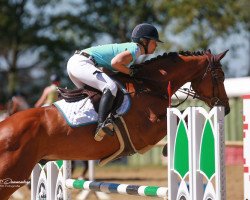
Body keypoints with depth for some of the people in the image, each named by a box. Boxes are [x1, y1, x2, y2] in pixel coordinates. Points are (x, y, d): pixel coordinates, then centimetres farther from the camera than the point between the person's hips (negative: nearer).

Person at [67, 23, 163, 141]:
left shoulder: (129, 47, 21)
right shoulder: (135, 49, -8)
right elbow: (115, 62, -24)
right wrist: (131, 72, -10)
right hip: (81, 63, -11)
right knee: (111, 87, -27)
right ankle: (101, 125, -40)